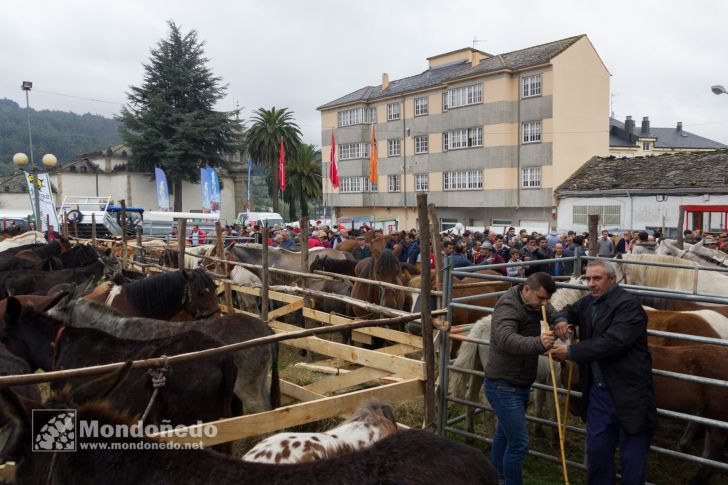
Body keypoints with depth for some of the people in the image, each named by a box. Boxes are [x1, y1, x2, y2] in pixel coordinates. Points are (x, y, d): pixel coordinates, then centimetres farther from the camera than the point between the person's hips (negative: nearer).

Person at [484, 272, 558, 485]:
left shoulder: (534, 303, 5)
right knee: (519, 443, -10)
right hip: (503, 386, -9)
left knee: (504, 436, 22)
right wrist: (538, 343, -56)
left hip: (520, 384, 9)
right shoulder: (508, 306, -23)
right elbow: (506, 339, -40)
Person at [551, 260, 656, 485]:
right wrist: (561, 320, 1)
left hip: (629, 394, -6)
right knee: (596, 450, 16)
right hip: (598, 391, 7)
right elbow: (570, 311, 26)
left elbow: (612, 342, -26)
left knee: (632, 457, 8)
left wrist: (571, 352, -23)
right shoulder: (588, 302, 7)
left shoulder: (629, 304, -15)